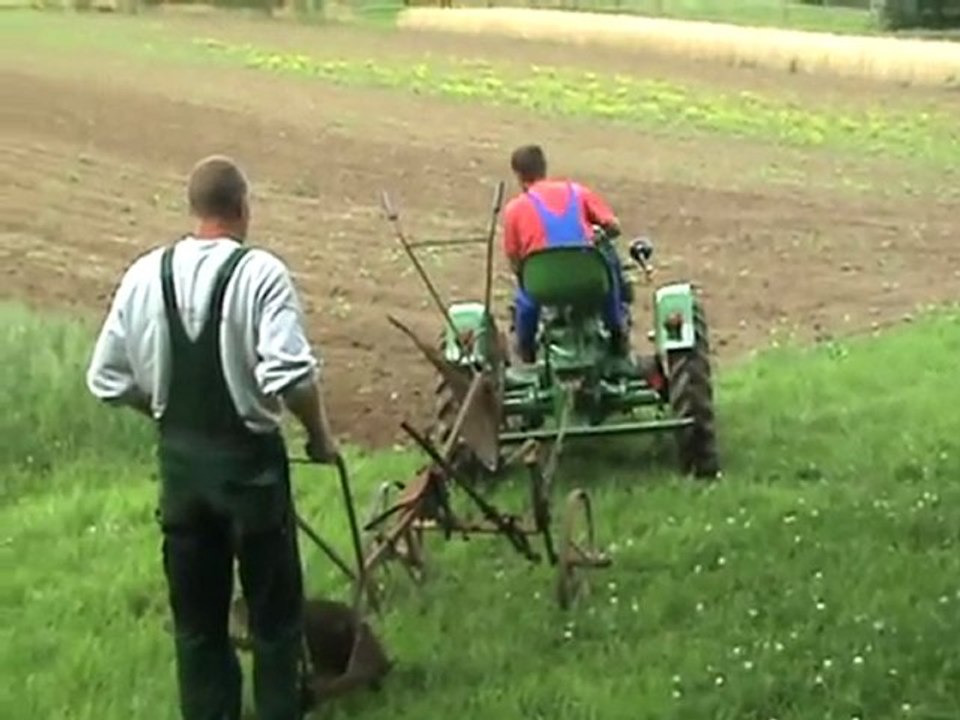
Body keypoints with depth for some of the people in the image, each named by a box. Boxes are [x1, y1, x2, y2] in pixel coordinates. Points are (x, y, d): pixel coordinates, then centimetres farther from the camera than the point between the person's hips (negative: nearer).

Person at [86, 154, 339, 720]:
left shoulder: (145, 275, -1)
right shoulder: (260, 272, -16)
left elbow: (108, 380, 4)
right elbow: (291, 374, -24)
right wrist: (320, 435, -7)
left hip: (179, 457, 5)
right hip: (249, 458, -4)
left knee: (196, 609, 15)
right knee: (274, 606, 11)